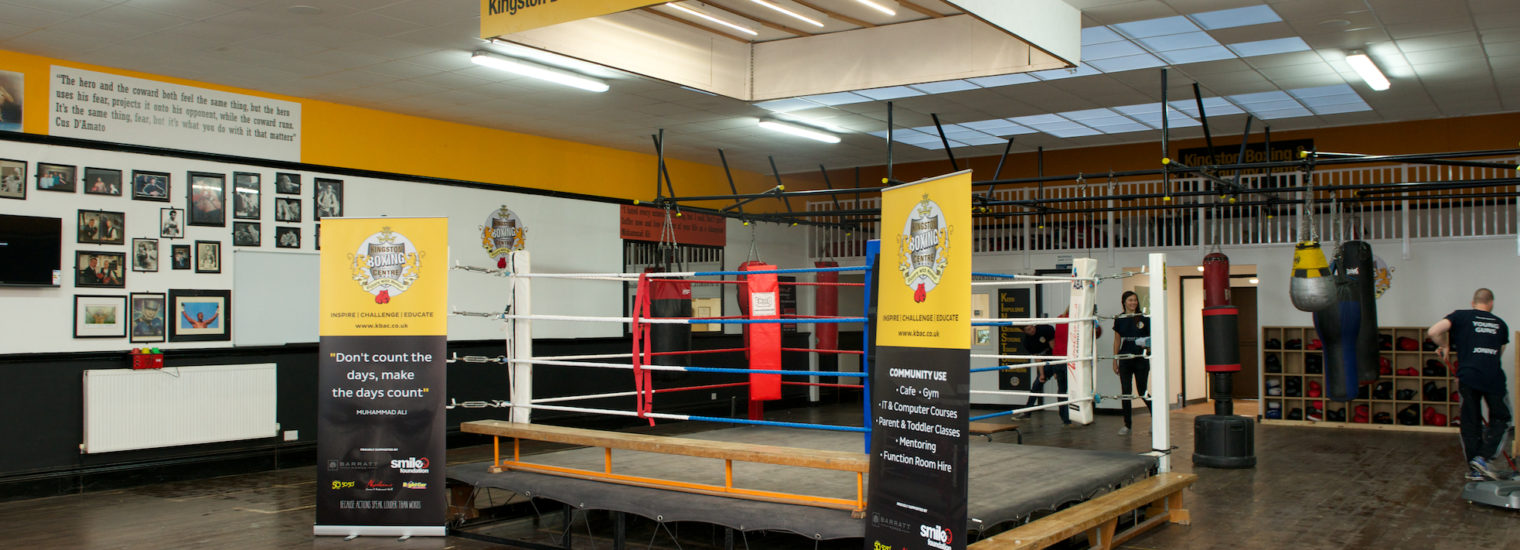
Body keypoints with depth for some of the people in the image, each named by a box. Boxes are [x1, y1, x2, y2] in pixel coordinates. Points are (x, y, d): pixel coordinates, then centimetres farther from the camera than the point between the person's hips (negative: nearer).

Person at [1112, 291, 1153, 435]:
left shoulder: (1144, 319, 0)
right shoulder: (1119, 320, 5)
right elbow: (1117, 341, 10)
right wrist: (1114, 361, 8)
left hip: (1141, 359, -2)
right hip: (1125, 359, 2)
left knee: (1142, 392, 0)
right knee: (1125, 392, 2)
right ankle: (1127, 424, 11)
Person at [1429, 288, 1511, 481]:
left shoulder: (1461, 316, 9)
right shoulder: (1500, 324, 19)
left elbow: (1433, 332, -6)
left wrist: (1444, 346, 13)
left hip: (1468, 376, -1)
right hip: (1493, 377, 1)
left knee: (1470, 423, 10)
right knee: (1500, 418, 17)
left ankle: (1474, 469, 15)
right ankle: (1482, 457, 1)